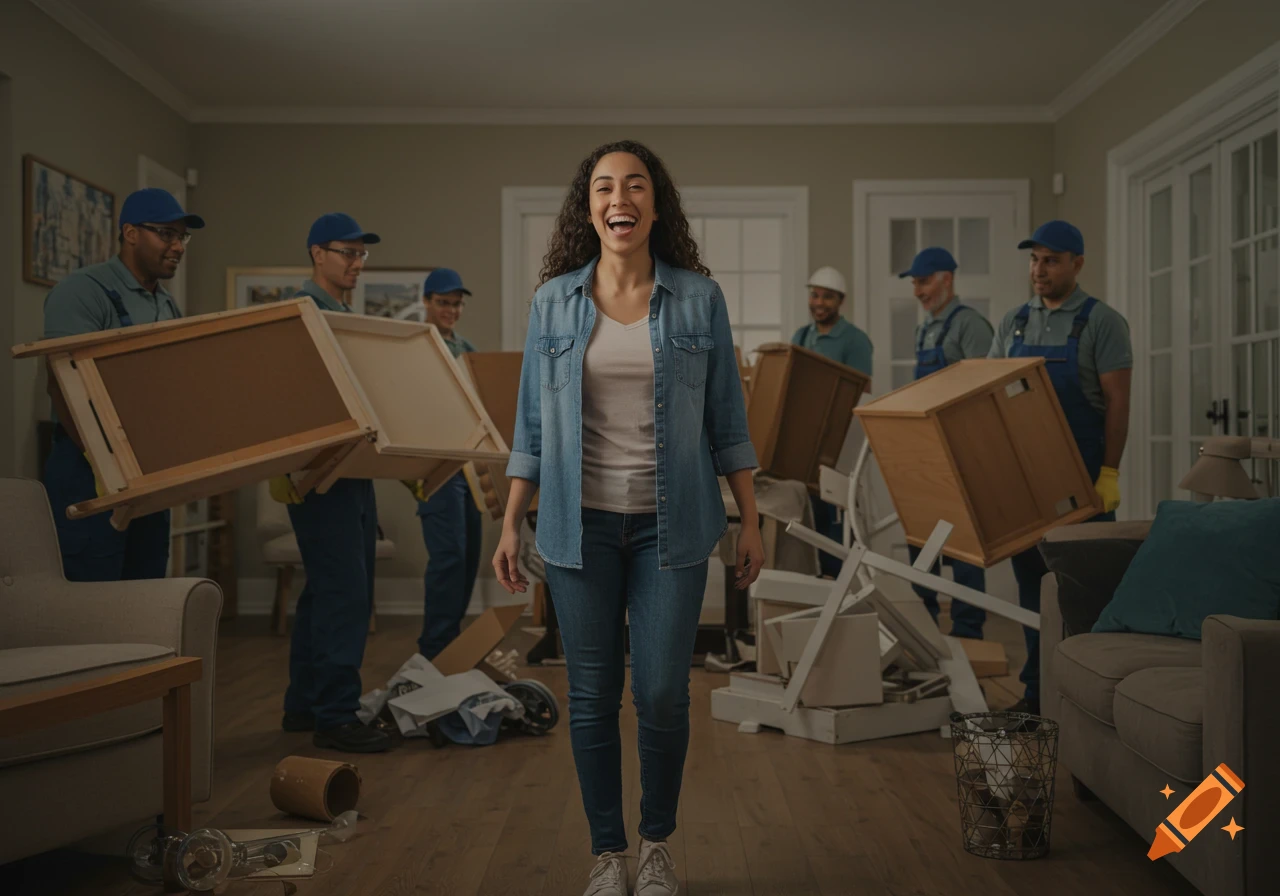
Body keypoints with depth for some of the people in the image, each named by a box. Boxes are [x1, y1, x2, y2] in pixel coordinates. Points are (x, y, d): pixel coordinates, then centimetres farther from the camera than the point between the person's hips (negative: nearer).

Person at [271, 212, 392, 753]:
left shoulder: (348, 317, 20)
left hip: (352, 471, 10)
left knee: (327, 591, 13)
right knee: (343, 592, -11)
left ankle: (304, 704, 22)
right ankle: (334, 716, -6)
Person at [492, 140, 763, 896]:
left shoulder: (699, 298, 0)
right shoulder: (554, 302, 3)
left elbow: (726, 417, 4)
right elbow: (532, 421, 7)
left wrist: (751, 521, 3)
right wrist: (512, 524, 4)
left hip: (671, 525, -1)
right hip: (581, 524, 1)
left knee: (663, 693, 0)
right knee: (593, 694, 6)